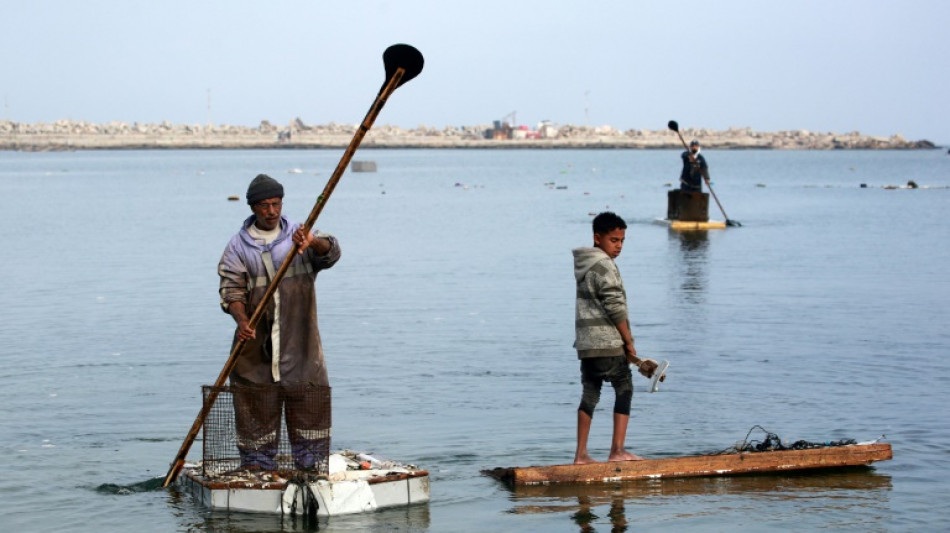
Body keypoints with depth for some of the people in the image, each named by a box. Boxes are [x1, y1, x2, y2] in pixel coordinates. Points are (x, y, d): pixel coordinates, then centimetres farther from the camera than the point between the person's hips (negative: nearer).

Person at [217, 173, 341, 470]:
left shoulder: (298, 236, 8)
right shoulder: (238, 246, 5)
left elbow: (330, 254, -10)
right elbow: (231, 289, -4)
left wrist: (313, 243, -33)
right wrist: (241, 320, -23)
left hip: (300, 340, 1)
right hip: (256, 340, -1)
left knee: (308, 401, 0)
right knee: (257, 404, 0)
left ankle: (311, 462, 9)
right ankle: (257, 462, 9)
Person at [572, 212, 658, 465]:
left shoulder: (582, 265, 18)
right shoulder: (604, 266, -11)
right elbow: (615, 306, -15)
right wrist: (629, 340, -7)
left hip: (585, 343, 9)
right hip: (606, 342, -9)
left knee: (590, 393, 10)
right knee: (624, 389, -1)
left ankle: (581, 454, 8)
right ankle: (617, 450, -6)